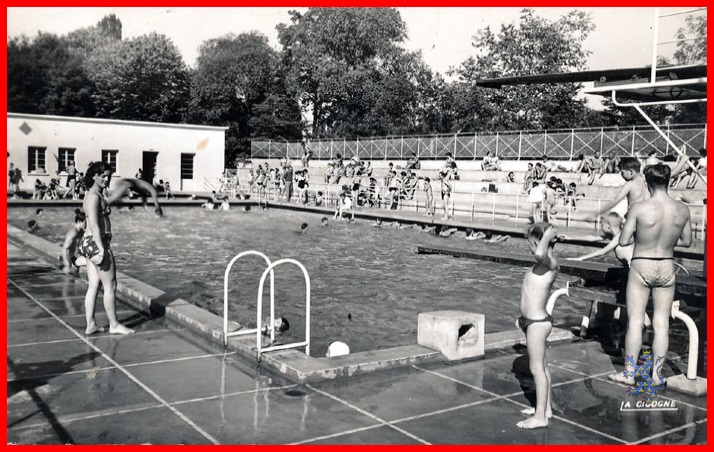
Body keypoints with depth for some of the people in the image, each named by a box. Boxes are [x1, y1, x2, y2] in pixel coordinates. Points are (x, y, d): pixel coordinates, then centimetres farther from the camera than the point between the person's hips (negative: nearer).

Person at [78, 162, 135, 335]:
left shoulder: (95, 194, 16)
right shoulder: (94, 196, -15)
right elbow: (94, 225, -21)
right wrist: (101, 249, -23)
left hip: (89, 243, 10)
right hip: (97, 243, -10)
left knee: (93, 286, 11)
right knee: (110, 286, 0)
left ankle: (90, 325, 16)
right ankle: (114, 325, 9)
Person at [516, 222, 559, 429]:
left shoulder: (551, 263, -18)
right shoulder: (543, 264, 11)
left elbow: (540, 253, -43)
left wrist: (547, 236, -25)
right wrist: (524, 316, 24)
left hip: (537, 322, -10)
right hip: (534, 320, 10)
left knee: (537, 368, -3)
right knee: (541, 366, 18)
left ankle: (540, 416, 4)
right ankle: (546, 408, 30)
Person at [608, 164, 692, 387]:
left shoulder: (639, 208, -17)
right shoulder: (682, 210, -6)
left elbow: (623, 241, -11)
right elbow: (686, 241, 7)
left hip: (641, 267, -3)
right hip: (667, 268, 3)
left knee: (635, 320, 6)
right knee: (662, 322, 11)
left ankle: (629, 373, 13)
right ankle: (657, 374, 19)